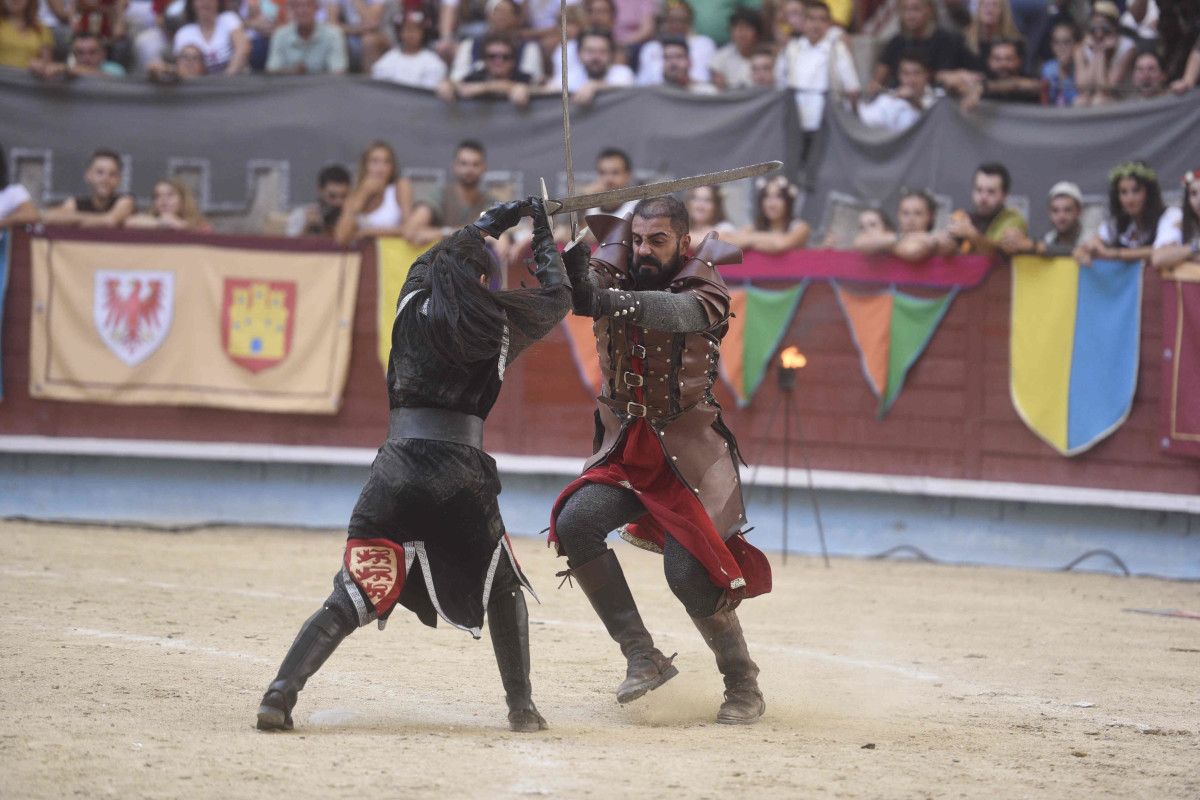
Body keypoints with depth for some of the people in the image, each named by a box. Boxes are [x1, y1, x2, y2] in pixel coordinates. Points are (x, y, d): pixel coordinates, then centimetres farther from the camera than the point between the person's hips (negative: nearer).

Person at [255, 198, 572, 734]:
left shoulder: (413, 305, 11)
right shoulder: (500, 321, 5)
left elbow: (436, 262, 35)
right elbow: (557, 297, 24)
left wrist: (491, 222, 44)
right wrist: (542, 233, 36)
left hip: (396, 469, 1)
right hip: (462, 476, -1)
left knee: (353, 599, 1)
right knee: (503, 587, 22)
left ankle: (280, 694, -15)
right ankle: (521, 706, 18)